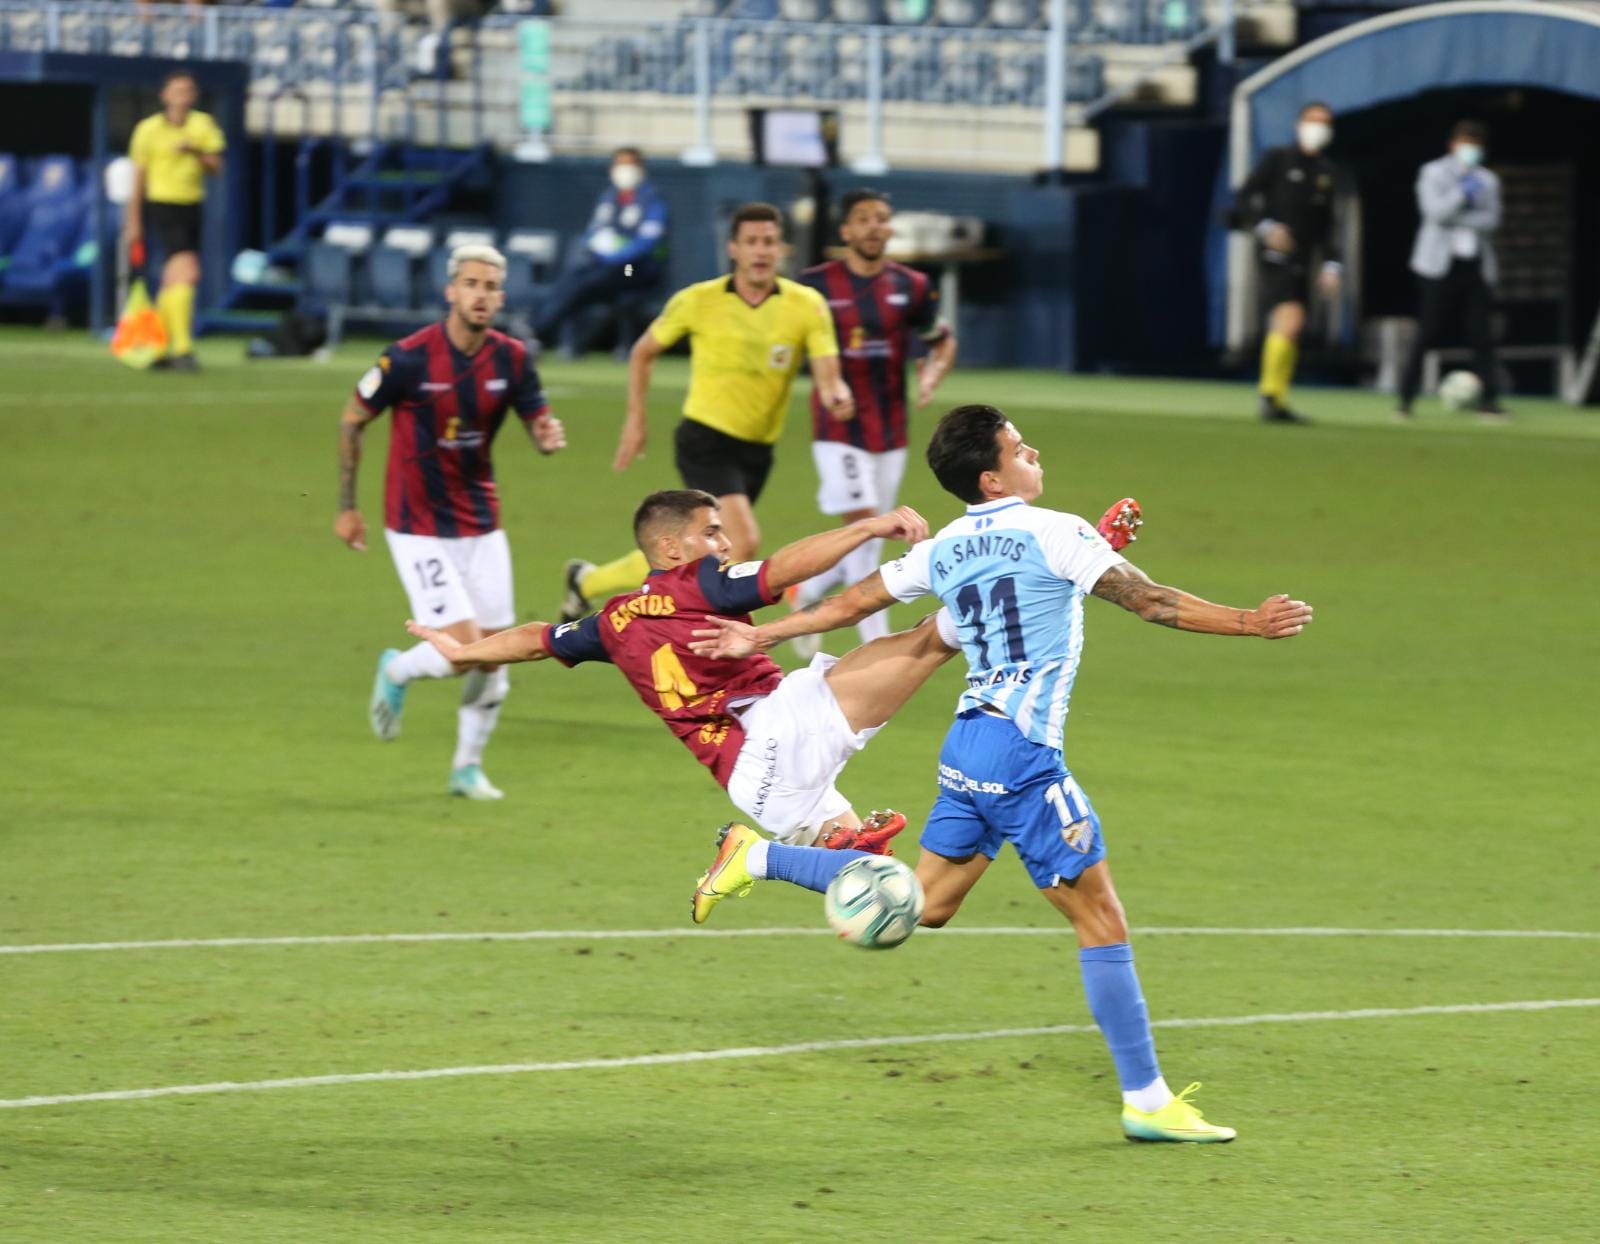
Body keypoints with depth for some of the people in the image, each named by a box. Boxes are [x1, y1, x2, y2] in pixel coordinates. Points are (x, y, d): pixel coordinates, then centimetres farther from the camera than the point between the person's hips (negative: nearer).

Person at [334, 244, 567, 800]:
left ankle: (468, 766, 24)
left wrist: (549, 435, -22)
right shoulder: (409, 358, -17)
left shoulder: (511, 358, -5)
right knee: (463, 647, -15)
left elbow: (537, 425, 5)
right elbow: (351, 420, -4)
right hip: (418, 528, -5)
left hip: (481, 524, 5)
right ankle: (396, 672, 19)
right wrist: (346, 507, -2)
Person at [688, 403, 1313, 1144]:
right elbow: (1148, 601, -15)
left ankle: (757, 856, 15)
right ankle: (1147, 1102, -2)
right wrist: (1248, 623, -14)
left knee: (923, 903, 20)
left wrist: (759, 638, 33)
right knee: (1102, 920, -3)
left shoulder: (944, 550, 11)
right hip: (1022, 753, -8)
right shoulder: (1054, 534, -10)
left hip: (967, 743, 8)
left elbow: (853, 603, 20)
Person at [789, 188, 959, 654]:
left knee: (866, 546, 9)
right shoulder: (816, 284, -6)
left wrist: (932, 375, -6)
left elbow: (943, 341, 15)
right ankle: (878, 643, -12)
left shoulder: (911, 287, 2)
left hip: (891, 432, 4)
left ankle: (806, 594, 36)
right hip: (837, 428, -4)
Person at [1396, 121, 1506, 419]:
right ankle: (1406, 399, -1)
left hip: (1476, 267, 3)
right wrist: (1463, 193, -18)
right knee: (1427, 333, -6)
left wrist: (1456, 218, -8)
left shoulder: (1487, 180, 14)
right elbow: (1434, 211, -11)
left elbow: (1491, 220, 1)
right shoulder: (1433, 173, 5)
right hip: (1440, 266, -3)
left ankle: (1489, 399, -1)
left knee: (1481, 334, -4)